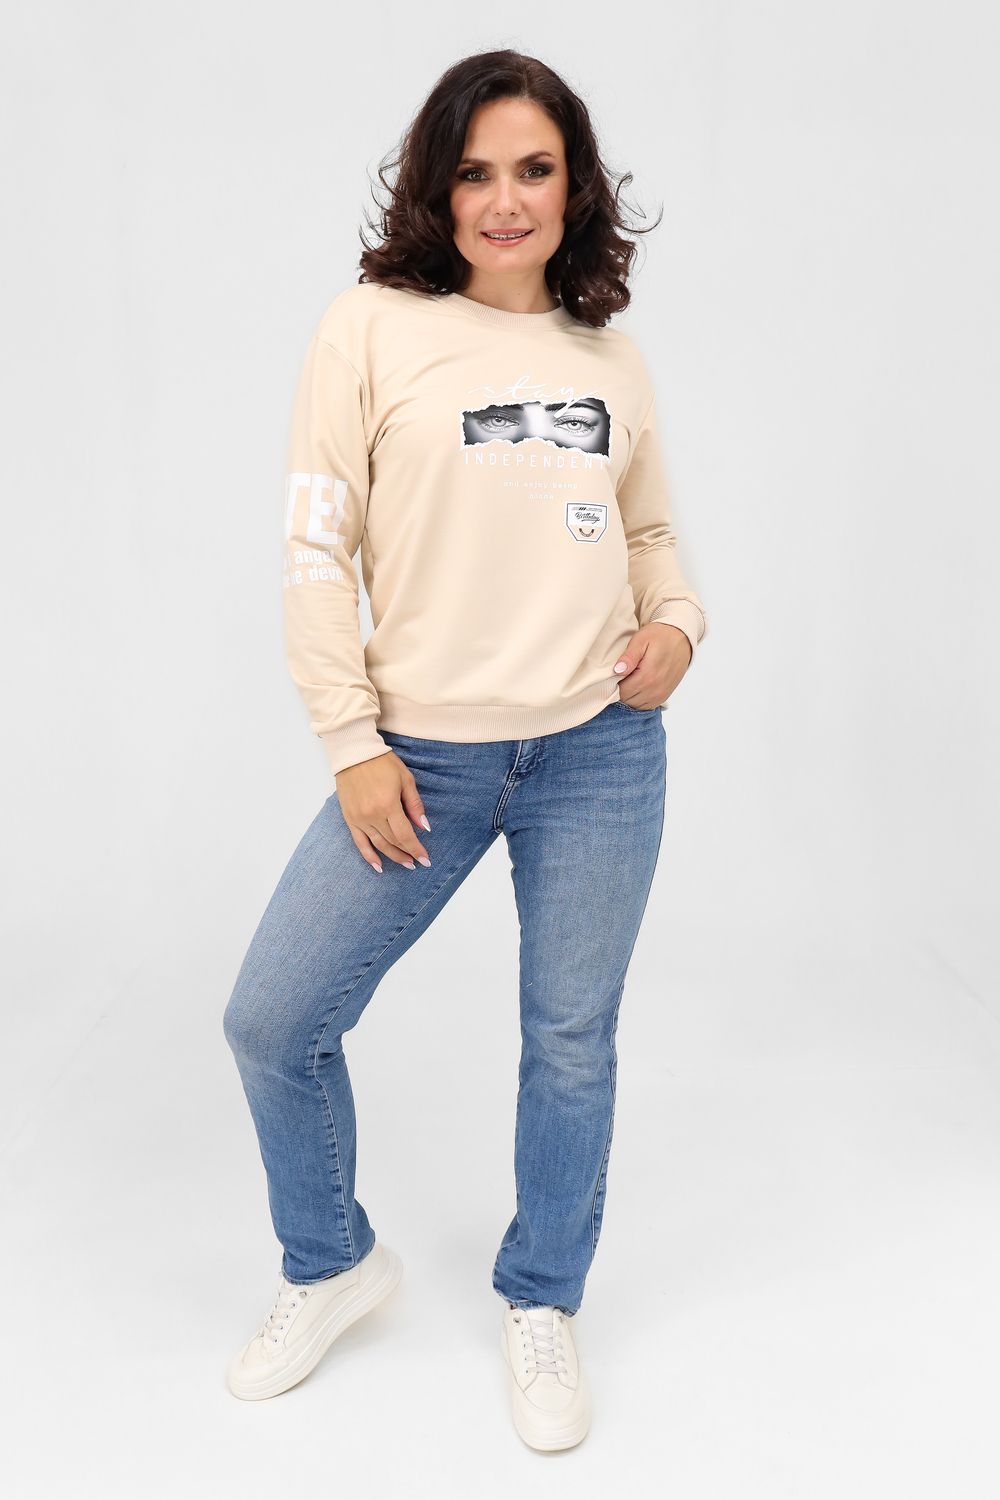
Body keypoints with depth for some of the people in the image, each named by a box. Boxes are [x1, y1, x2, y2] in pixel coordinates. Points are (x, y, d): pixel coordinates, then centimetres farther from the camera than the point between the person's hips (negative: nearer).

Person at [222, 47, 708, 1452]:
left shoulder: (612, 355, 10)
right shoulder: (374, 326, -1)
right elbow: (317, 546, -4)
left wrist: (678, 622, -1)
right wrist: (353, 742, -8)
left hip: (602, 751, 2)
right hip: (424, 753, -1)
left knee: (572, 1040, 10)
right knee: (273, 1019, 1)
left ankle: (541, 1306, 35)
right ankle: (332, 1265, 30)